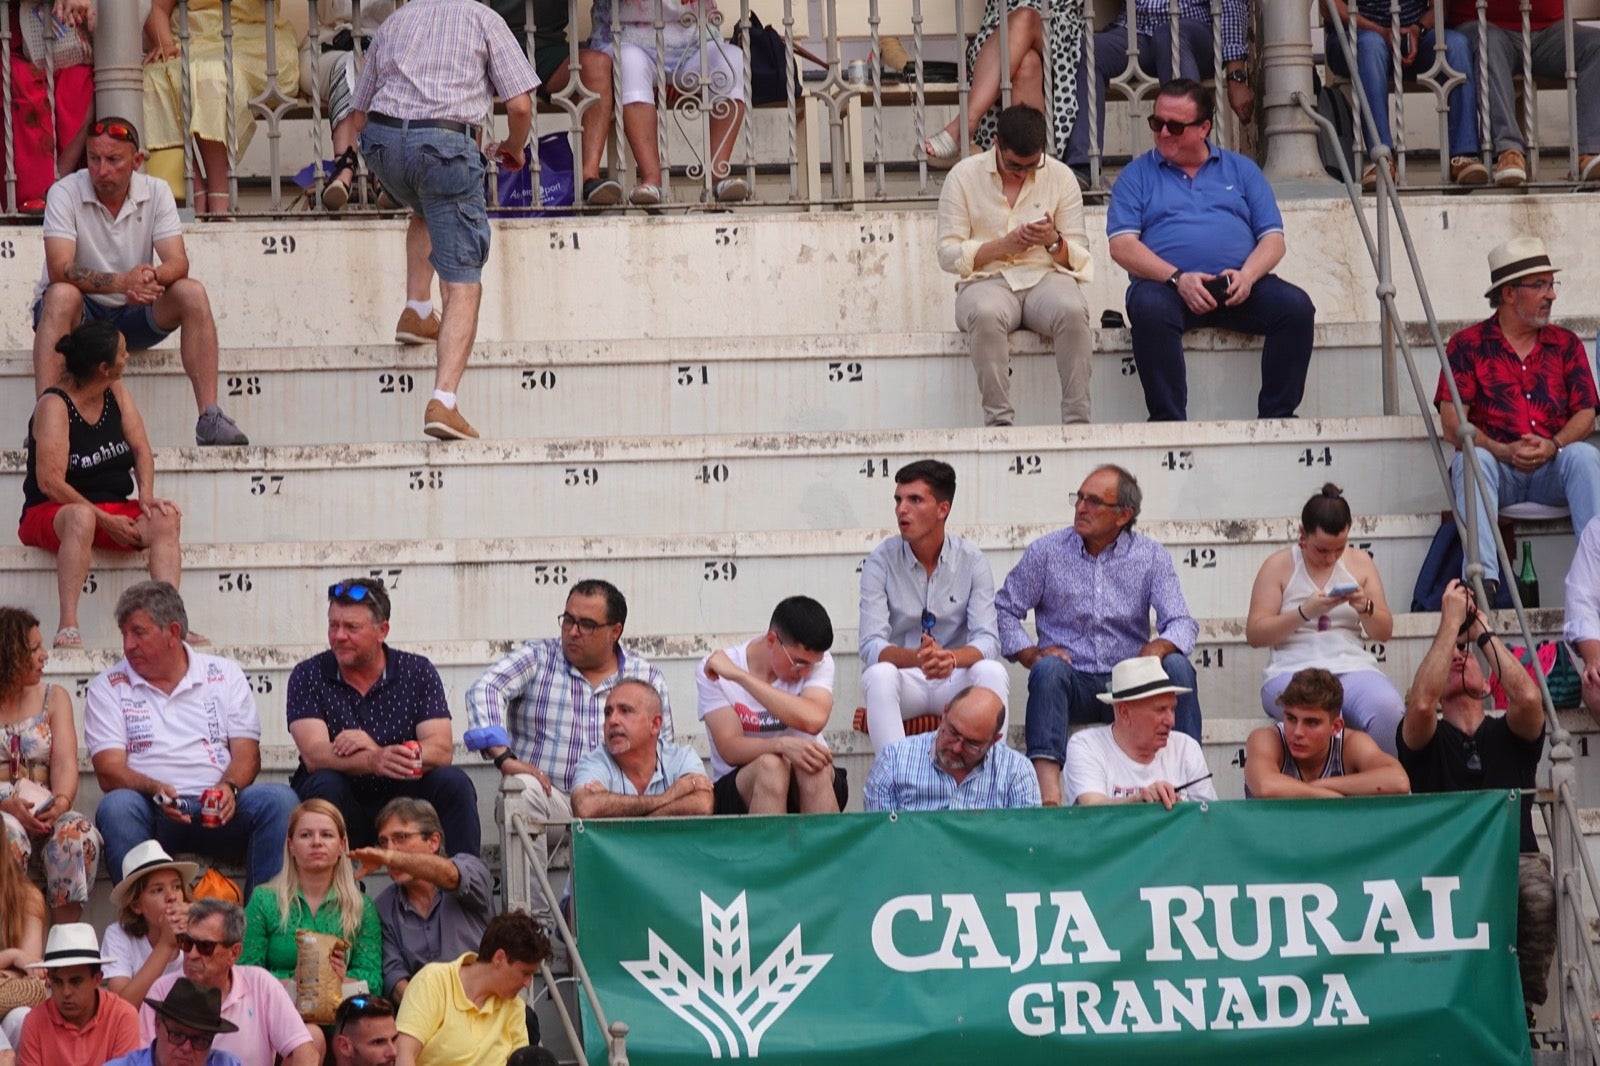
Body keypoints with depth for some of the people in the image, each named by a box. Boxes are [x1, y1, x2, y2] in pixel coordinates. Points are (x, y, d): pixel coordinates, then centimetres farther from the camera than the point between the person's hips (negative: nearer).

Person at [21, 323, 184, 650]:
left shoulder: (116, 392, 7)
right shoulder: (54, 406, -15)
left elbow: (140, 448, 6)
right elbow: (51, 482, -21)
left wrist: (147, 496, -14)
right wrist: (106, 521, -23)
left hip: (113, 509, 7)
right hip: (50, 513, -7)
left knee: (165, 517, -21)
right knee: (81, 517, -41)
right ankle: (67, 628, -47)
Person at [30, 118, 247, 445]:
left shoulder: (156, 192, -4)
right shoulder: (65, 193, -14)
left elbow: (178, 263, -14)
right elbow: (60, 270, -27)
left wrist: (152, 277, -39)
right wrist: (122, 282, -43)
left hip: (132, 315, 3)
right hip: (79, 317, -3)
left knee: (192, 293, -21)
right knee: (62, 294, -36)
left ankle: (210, 417, -24)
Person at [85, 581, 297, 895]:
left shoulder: (224, 675, 15)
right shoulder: (109, 688, 11)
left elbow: (247, 753, 7)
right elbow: (109, 772, 0)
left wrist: (228, 788, -17)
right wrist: (155, 790, -21)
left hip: (220, 811, 1)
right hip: (152, 809, -1)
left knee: (278, 799, -26)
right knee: (116, 806, -34)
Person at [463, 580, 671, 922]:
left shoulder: (647, 678, 12)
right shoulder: (537, 659, 6)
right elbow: (484, 691, -11)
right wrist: (504, 758, -26)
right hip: (548, 798, -1)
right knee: (522, 790, -35)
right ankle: (529, 917, -31)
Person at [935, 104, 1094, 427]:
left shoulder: (1060, 176, 8)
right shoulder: (964, 177, 4)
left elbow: (1079, 255, 9)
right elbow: (948, 255, 0)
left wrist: (1053, 242, -14)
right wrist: (1002, 246, -14)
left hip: (1046, 277, 1)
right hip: (986, 280, -1)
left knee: (1073, 312, -34)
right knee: (986, 314, -38)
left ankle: (1077, 420, -34)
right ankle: (998, 419, -37)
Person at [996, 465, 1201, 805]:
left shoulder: (1151, 557, 5)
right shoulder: (1046, 552, 5)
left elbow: (1182, 623, -3)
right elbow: (1004, 611, 7)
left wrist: (1159, 647, -27)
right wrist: (1030, 654, -12)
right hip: (1071, 684, -1)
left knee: (1178, 668, -27)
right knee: (1049, 668, -34)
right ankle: (1049, 793, -49)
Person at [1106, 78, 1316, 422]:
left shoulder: (1241, 170, 20)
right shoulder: (1137, 175, 14)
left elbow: (1273, 238, 12)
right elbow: (1122, 245, 1)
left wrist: (1247, 275, -11)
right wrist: (1177, 278, -15)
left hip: (1239, 289, 2)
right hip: (1166, 285, -2)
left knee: (1296, 306, -25)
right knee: (1150, 308, -37)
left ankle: (1276, 417, -20)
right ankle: (1168, 421, -34)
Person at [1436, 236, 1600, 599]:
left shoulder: (1565, 344, 15)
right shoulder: (1467, 345, 6)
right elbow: (1452, 423, -3)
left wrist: (1553, 446, -16)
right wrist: (1503, 451, -19)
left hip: (1552, 471, 2)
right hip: (1497, 470, -2)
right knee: (1472, 458, -35)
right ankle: (1483, 579, -48)